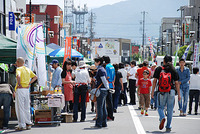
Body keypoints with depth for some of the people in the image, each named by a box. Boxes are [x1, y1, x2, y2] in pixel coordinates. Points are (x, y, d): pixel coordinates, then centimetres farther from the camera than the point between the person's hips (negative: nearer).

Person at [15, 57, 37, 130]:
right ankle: (28, 124, 15)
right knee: (26, 108, 13)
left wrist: (19, 84, -16)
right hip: (27, 89, 7)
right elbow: (35, 77, 14)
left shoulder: (19, 69, -7)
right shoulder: (28, 69, 13)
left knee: (20, 108, -3)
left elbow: (18, 76, -27)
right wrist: (29, 83, 9)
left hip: (20, 89, -6)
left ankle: (22, 125, -3)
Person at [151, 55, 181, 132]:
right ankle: (168, 127, 9)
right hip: (171, 91, 1)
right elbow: (176, 83, 3)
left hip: (161, 91, -1)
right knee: (170, 110, 8)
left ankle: (162, 118, -19)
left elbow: (155, 81, 1)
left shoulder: (158, 69, 2)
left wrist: (152, 92, 7)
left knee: (160, 107, 11)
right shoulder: (173, 70, 4)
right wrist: (179, 94, 8)